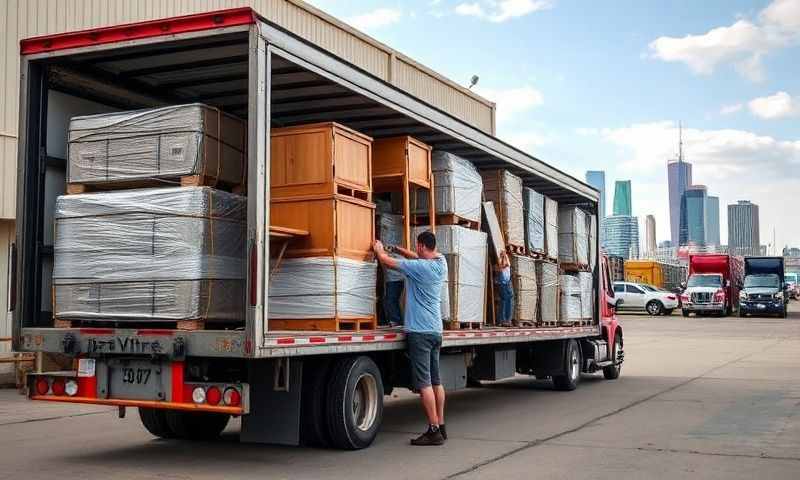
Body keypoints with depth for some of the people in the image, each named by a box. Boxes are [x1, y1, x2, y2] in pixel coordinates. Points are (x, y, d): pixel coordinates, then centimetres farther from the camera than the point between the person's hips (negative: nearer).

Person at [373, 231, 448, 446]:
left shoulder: (419, 267, -15)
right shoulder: (441, 264, 6)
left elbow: (386, 260, -6)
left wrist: (379, 249, 14)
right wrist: (396, 248, 28)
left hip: (419, 331, -8)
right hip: (436, 331, 8)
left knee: (424, 383, -6)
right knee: (436, 381, 12)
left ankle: (434, 430, -7)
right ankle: (440, 426, 17)